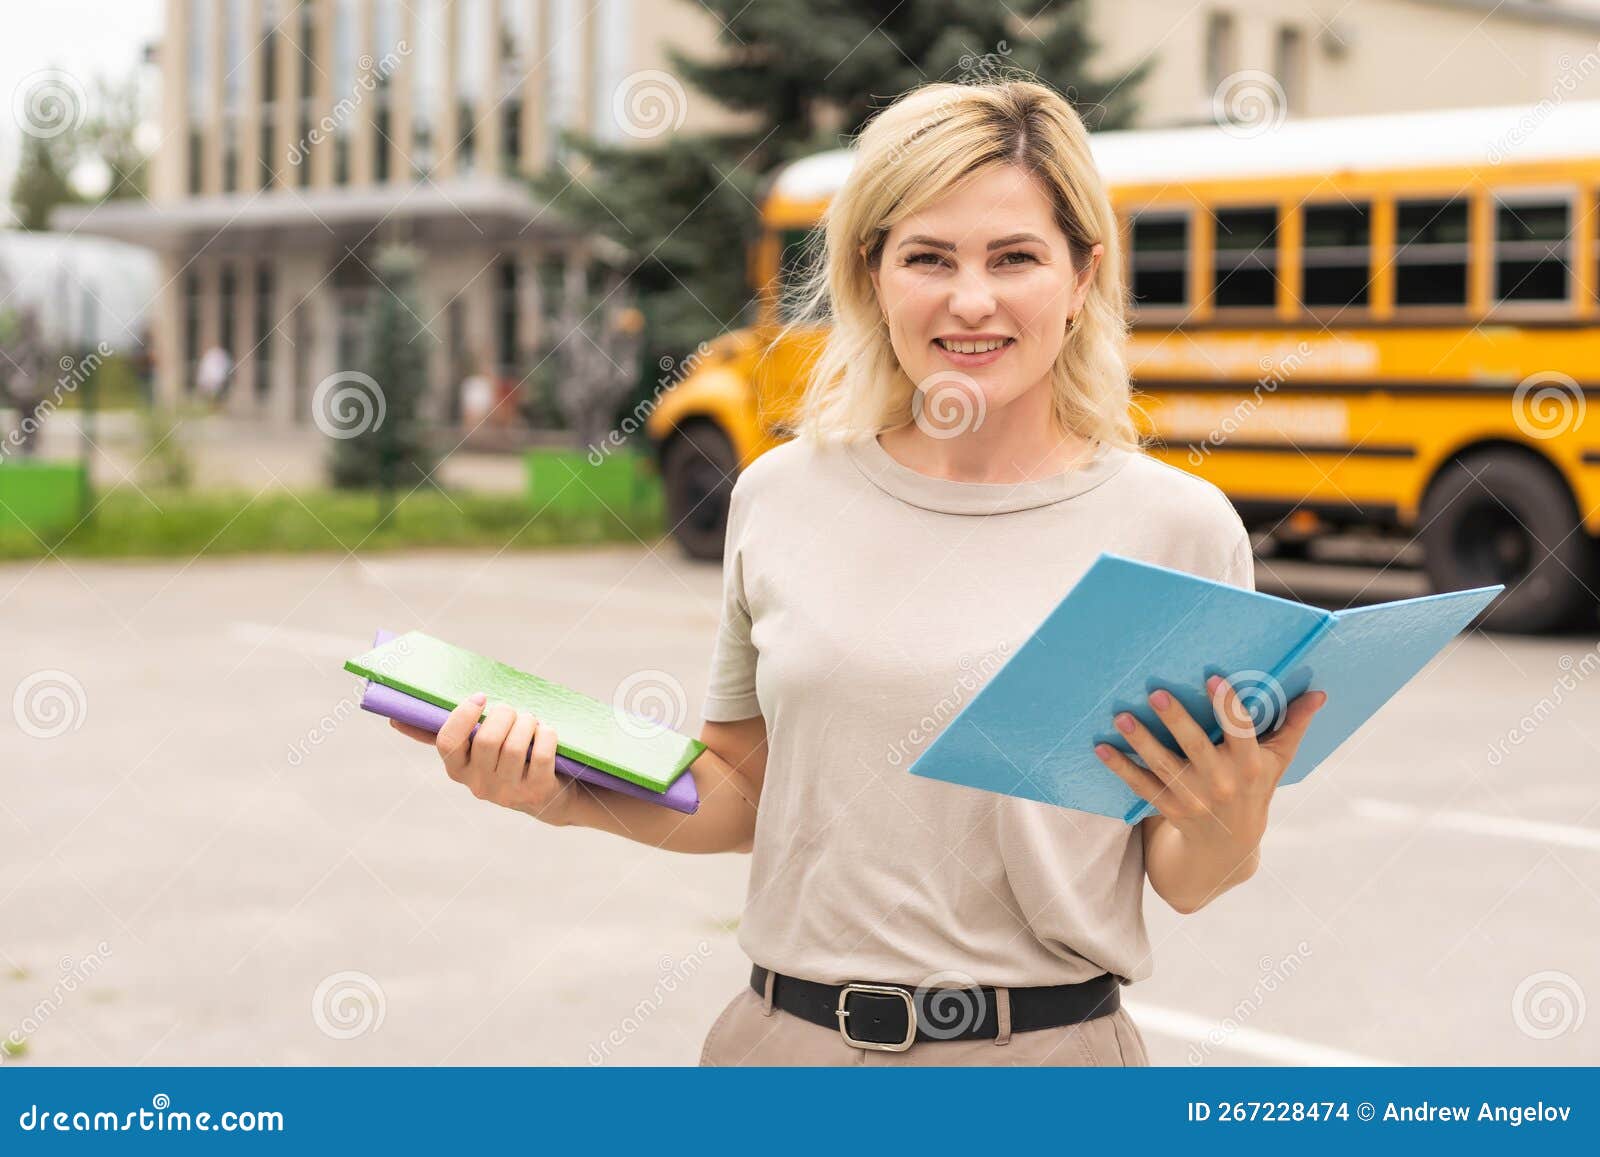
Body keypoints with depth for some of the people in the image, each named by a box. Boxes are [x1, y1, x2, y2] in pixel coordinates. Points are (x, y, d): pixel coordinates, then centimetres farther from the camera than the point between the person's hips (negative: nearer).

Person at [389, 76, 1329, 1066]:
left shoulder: (1179, 527, -6)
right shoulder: (781, 497, 2)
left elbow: (1182, 882, 0)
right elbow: (743, 794, 11)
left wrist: (1232, 831, -21)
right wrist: (566, 792, -5)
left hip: (1045, 1049, -2)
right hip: (791, 1035, 2)